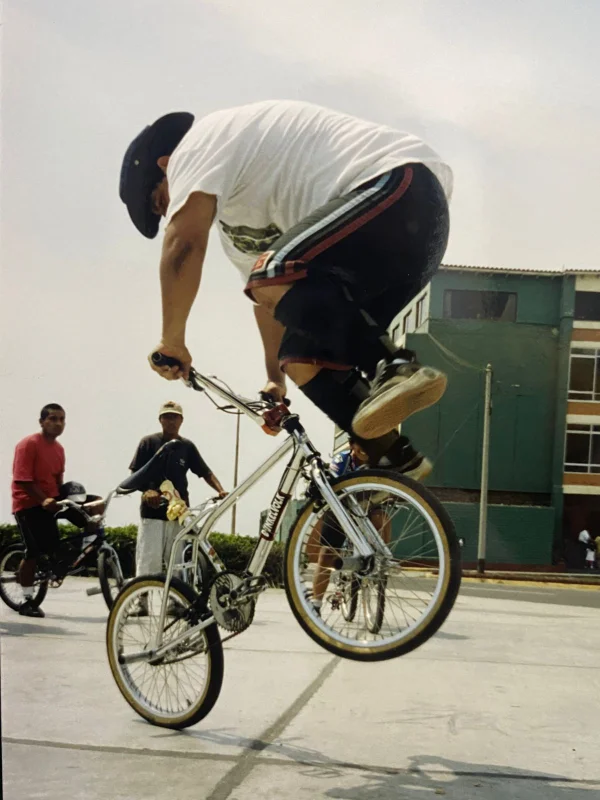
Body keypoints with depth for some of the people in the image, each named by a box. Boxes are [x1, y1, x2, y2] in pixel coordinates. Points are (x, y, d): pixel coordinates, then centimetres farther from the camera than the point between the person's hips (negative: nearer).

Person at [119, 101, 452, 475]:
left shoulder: (198, 143, 1)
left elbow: (184, 241, -12)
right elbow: (267, 296, 33)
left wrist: (172, 339, -3)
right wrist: (275, 378, 37)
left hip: (400, 186, -10)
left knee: (272, 278, -25)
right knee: (302, 356, 6)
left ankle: (400, 370, -25)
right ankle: (394, 457, 7)